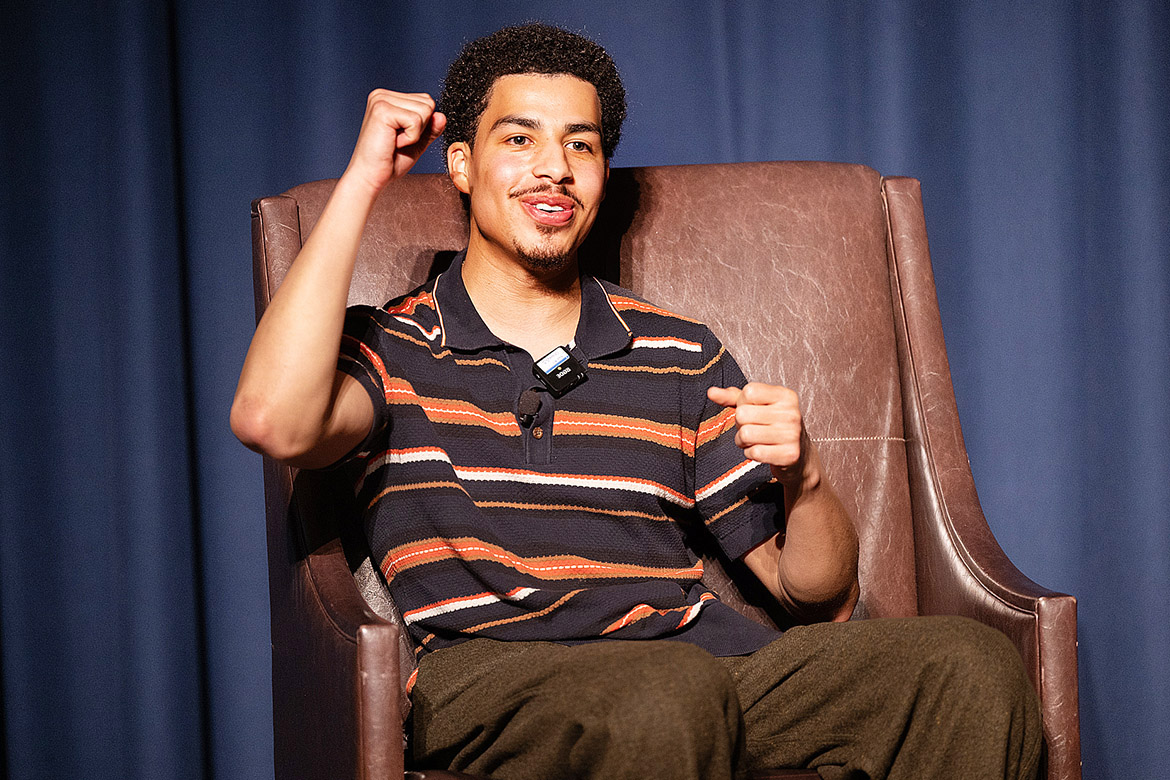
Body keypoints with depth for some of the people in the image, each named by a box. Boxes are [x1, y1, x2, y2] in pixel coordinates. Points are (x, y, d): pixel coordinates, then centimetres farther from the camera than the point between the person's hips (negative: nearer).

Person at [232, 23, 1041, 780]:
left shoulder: (680, 355, 21)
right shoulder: (391, 350, 14)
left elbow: (822, 601, 20)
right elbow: (275, 422, -13)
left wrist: (803, 477, -4)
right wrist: (362, 181, -3)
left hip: (703, 655, 4)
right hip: (491, 671, -3)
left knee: (971, 665, -22)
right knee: (667, 695, -39)